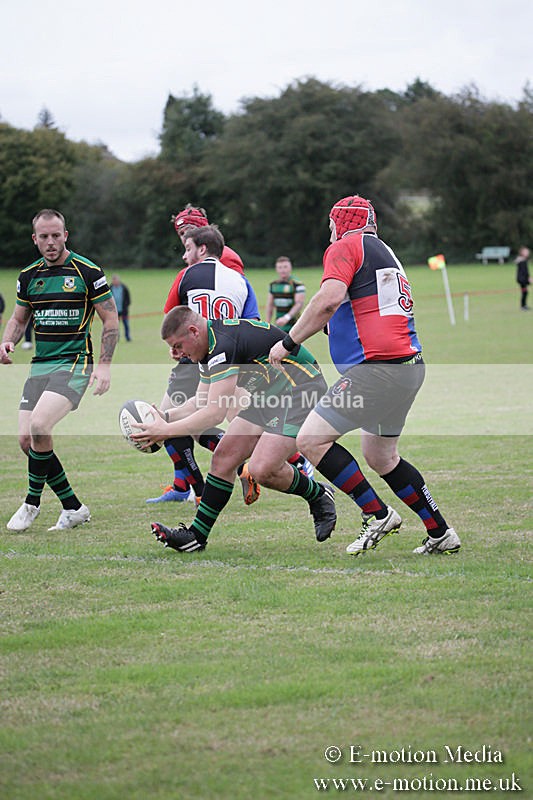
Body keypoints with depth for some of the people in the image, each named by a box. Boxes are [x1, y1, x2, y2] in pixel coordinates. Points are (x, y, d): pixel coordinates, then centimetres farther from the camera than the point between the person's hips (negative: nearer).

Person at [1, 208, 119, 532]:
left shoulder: (87, 271, -5)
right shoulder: (29, 276, 9)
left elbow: (111, 318, -1)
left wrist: (105, 365, -10)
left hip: (75, 363, -6)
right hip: (40, 365, 6)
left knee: (39, 425, -25)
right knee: (26, 439, -4)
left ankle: (33, 502, -5)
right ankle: (74, 508, 10)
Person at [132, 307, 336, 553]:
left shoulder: (223, 345, -25)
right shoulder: (210, 348, 7)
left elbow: (215, 414, -27)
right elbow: (201, 402, 16)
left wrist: (166, 431, -20)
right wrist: (166, 416, 1)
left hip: (301, 389, -10)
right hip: (270, 394, 10)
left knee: (262, 469, -22)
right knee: (223, 457, 2)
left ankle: (319, 497, 5)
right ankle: (196, 536, 8)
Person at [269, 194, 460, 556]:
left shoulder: (345, 246, -2)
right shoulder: (385, 253, 25)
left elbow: (329, 299, -19)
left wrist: (289, 342, -12)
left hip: (377, 368, -9)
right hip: (409, 365, 9)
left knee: (311, 439, -7)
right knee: (381, 457, 21)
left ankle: (378, 514, -7)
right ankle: (441, 534, 23)